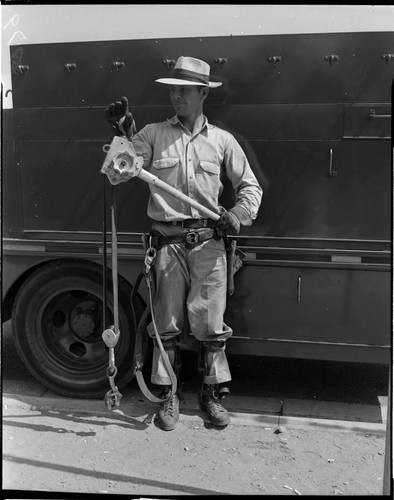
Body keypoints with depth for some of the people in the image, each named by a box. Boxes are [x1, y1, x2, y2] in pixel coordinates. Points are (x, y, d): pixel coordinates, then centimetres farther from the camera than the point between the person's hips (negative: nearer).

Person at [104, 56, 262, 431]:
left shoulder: (221, 140, 9)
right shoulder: (153, 134, 8)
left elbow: (250, 186, 13)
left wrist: (237, 216, -3)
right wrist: (124, 135, -17)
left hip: (209, 242, 0)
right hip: (168, 242, 0)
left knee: (211, 322, 5)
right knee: (166, 323, 7)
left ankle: (211, 393, 22)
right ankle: (168, 395, 22)